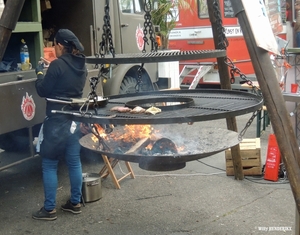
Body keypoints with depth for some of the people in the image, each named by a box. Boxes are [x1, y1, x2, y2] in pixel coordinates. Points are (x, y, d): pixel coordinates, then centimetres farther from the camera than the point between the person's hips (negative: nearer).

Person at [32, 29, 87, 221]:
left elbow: (43, 91, -9)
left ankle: (50, 209, 9)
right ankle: (75, 203, 23)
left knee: (49, 164, 3)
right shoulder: (81, 65, 7)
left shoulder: (58, 64, -17)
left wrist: (40, 73, 7)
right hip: (76, 119, 8)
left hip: (57, 120, -8)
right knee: (74, 162, 13)